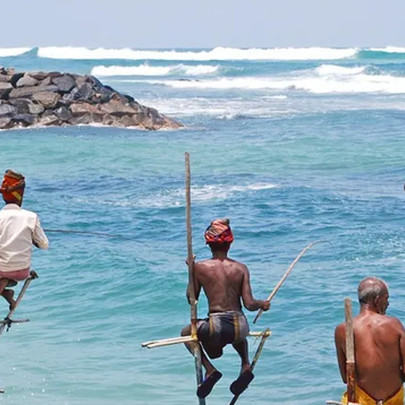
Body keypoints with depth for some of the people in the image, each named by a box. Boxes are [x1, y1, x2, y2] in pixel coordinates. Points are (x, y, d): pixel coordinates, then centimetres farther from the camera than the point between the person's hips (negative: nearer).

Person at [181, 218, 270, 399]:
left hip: (216, 329, -3)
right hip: (240, 327, 3)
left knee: (186, 332, 28)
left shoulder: (200, 267, -2)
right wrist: (263, 304, 20)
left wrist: (191, 271, 21)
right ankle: (245, 365, 15)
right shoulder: (241, 268, 2)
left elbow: (191, 299, 10)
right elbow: (249, 304, -2)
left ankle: (210, 370, 7)